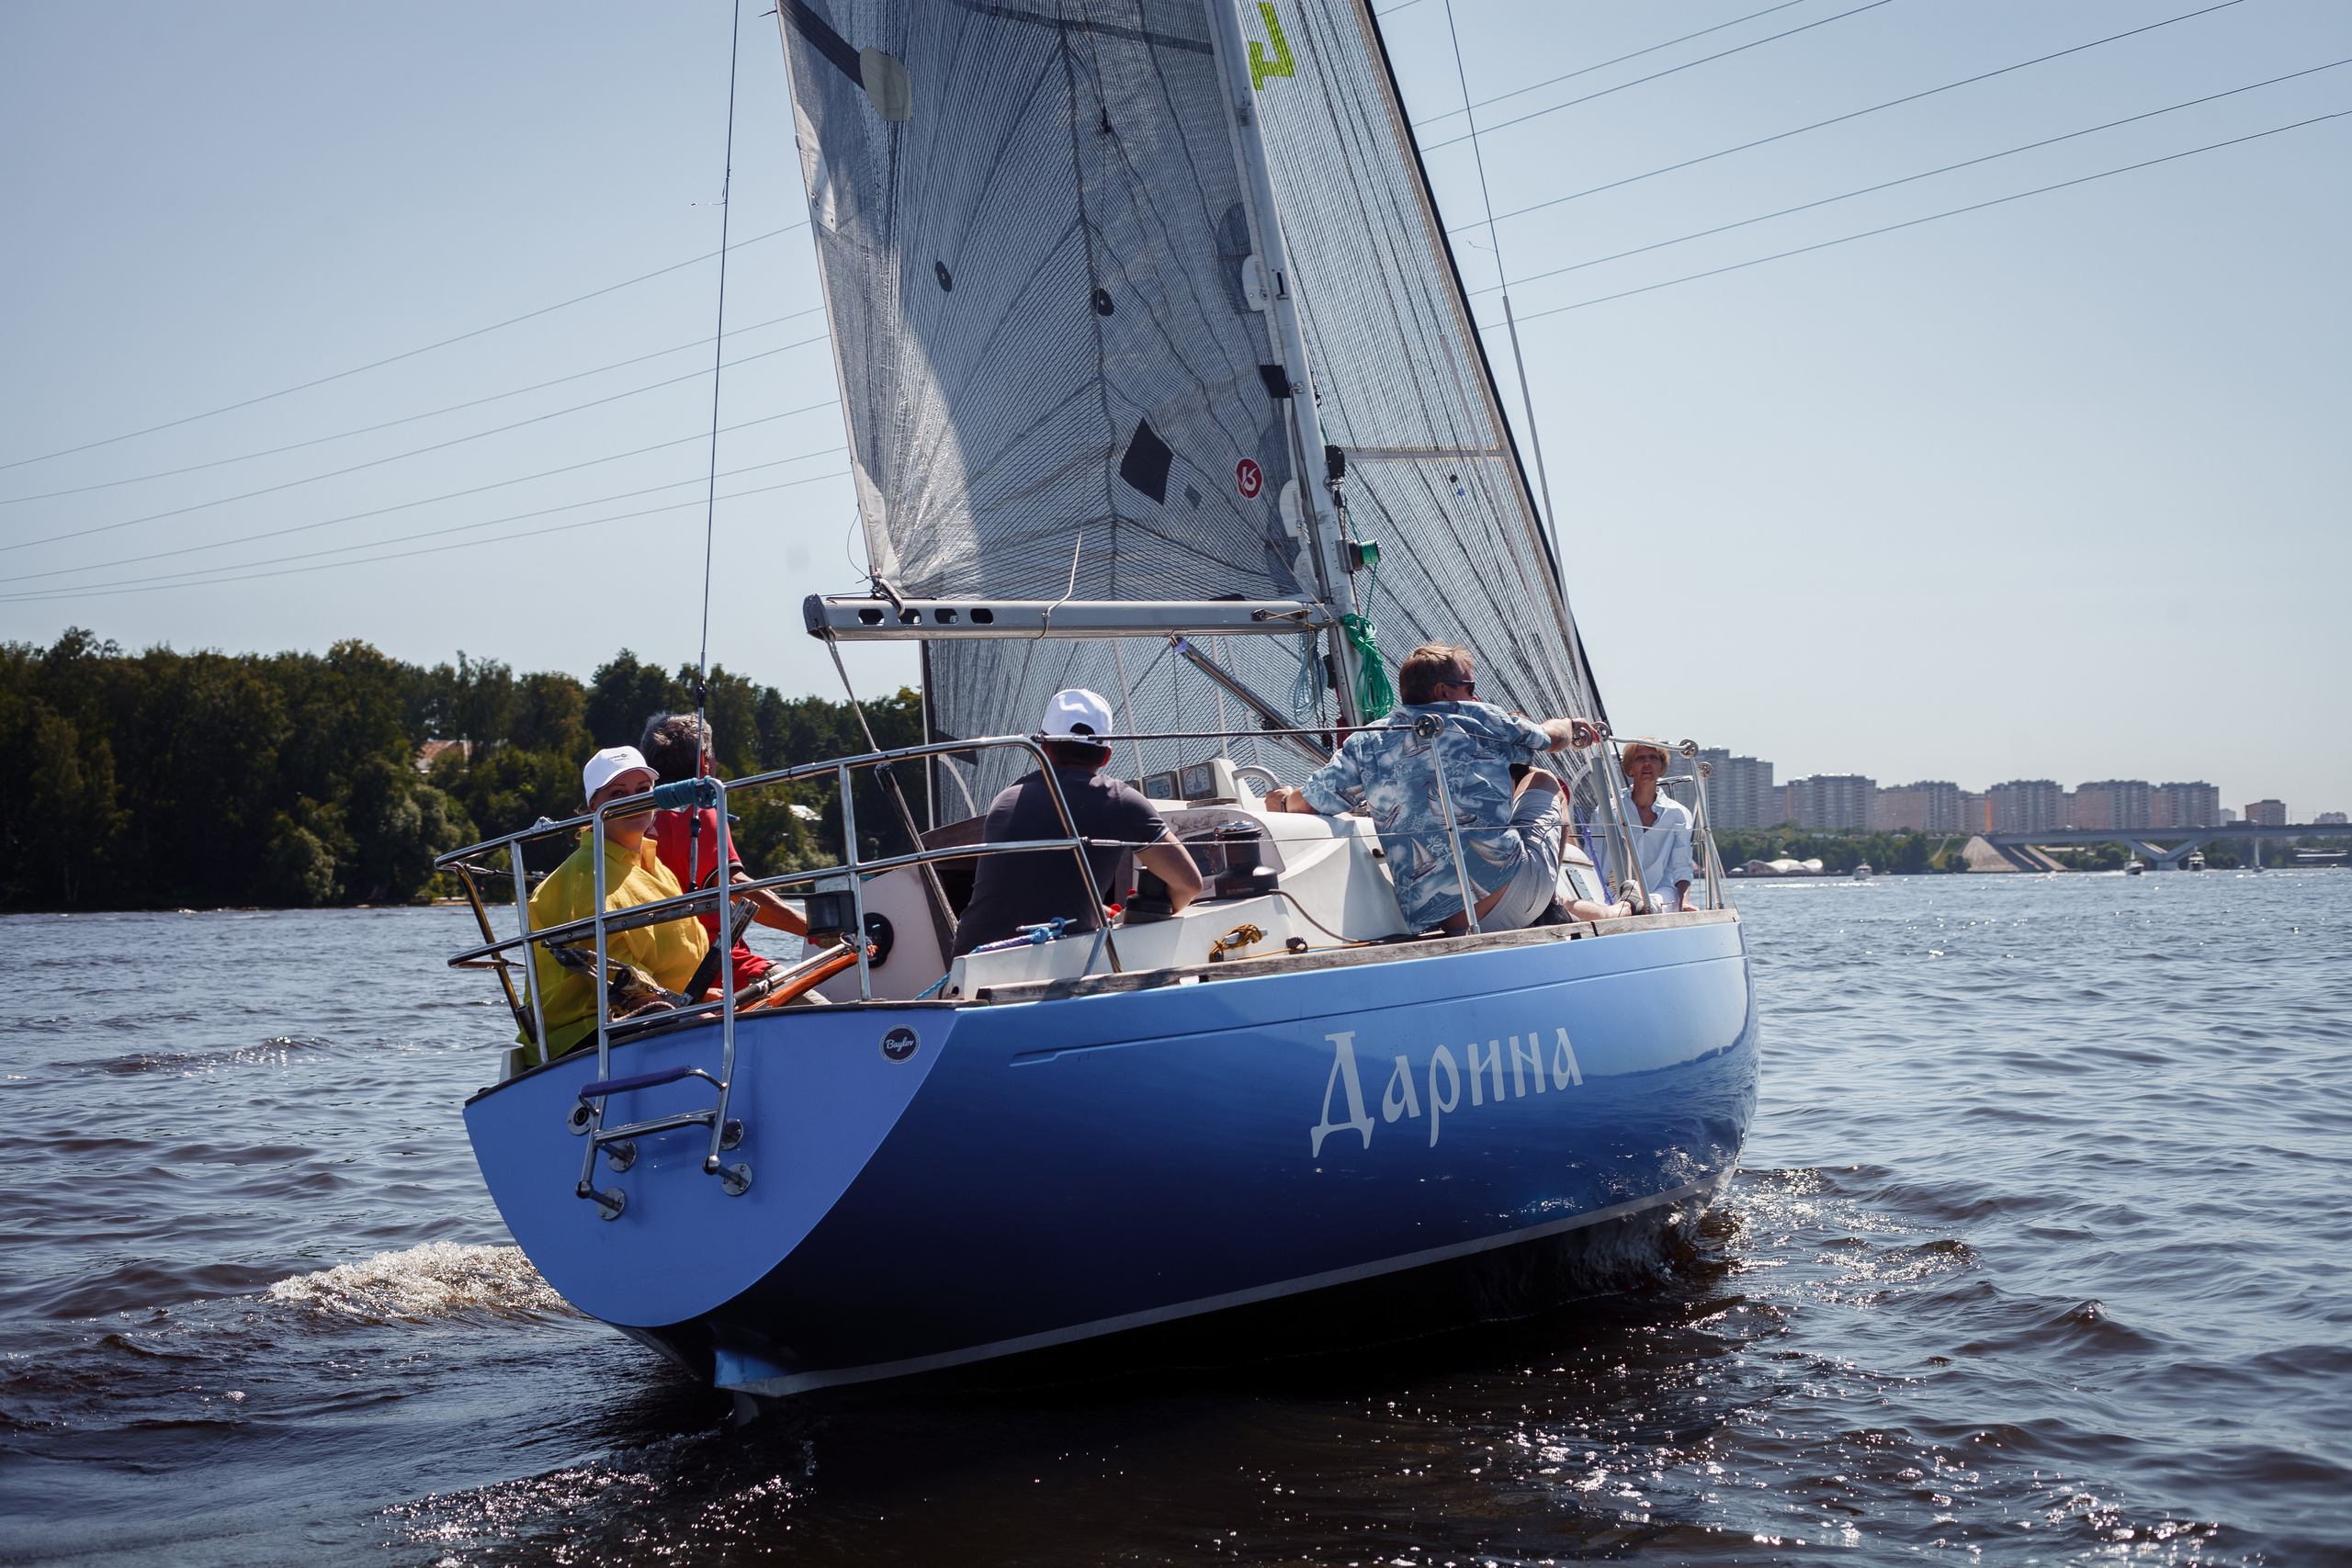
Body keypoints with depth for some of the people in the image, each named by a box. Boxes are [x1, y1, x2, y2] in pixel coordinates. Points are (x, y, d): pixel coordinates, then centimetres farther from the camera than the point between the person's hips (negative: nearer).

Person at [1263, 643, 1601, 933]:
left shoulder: (1366, 743, 11)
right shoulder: (1477, 718, 7)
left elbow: (1305, 802, 12)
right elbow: (1552, 737, 25)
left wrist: (1284, 800, 38)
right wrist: (1573, 727, 50)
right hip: (1510, 881, -3)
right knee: (1542, 780, 26)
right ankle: (1552, 906, 20)